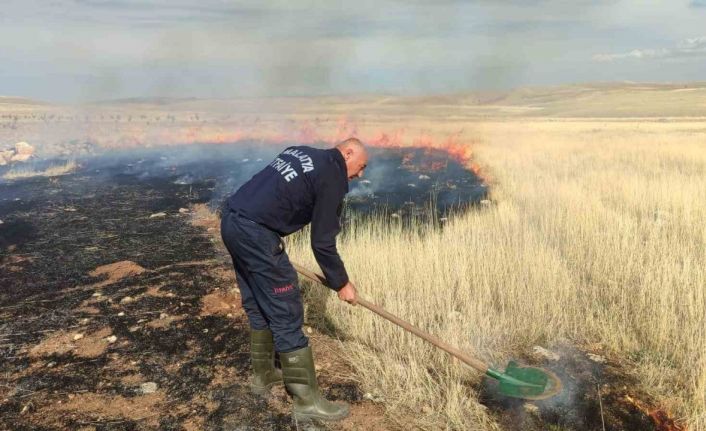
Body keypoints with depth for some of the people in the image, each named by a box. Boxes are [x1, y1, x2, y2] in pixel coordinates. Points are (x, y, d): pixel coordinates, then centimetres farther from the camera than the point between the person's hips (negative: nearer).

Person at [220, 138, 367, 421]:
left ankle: (263, 375, 36)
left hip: (231, 220, 10)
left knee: (258, 305, 21)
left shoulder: (301, 153, 20)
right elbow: (322, 243, -4)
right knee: (285, 314, -2)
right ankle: (307, 399, 8)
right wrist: (341, 284, 9)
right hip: (255, 233, -10)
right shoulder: (333, 177, -4)